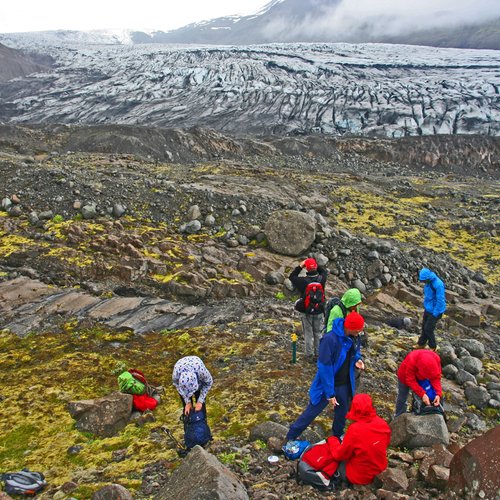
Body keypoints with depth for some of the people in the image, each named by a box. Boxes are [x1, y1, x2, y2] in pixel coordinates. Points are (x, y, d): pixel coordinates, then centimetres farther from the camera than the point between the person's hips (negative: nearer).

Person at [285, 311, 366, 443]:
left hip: (345, 384, 6)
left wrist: (357, 359, -12)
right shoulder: (330, 339, -31)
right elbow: (325, 368, -27)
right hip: (327, 384, -6)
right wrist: (330, 393, -24)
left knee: (342, 412, 23)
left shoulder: (354, 337, -9)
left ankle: (338, 435, 51)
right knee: (312, 411, 9)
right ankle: (291, 437, 28)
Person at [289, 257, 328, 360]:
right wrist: (316, 265, 0)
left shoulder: (303, 281, -22)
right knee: (318, 333, 18)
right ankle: (318, 353, 28)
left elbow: (291, 277, -5)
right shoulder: (321, 279, -15)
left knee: (308, 333, 12)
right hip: (319, 311, 2)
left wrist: (300, 266, -8)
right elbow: (324, 272, 9)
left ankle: (309, 354, 20)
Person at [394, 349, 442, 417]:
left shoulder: (436, 359, -34)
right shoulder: (411, 361, -45)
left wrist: (438, 393, -38)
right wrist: (422, 394, -44)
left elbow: (436, 378, -25)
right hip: (406, 376, -3)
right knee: (402, 398, 10)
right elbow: (411, 381, -36)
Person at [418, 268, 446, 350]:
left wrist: (435, 314, -18)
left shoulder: (438, 284, -28)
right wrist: (425, 306, 15)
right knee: (424, 327, 15)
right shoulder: (428, 281, -2)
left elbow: (440, 301, -24)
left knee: (428, 329, -2)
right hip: (428, 309, 8)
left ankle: (433, 347, 17)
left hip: (435, 311, -8)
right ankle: (421, 344, 30)